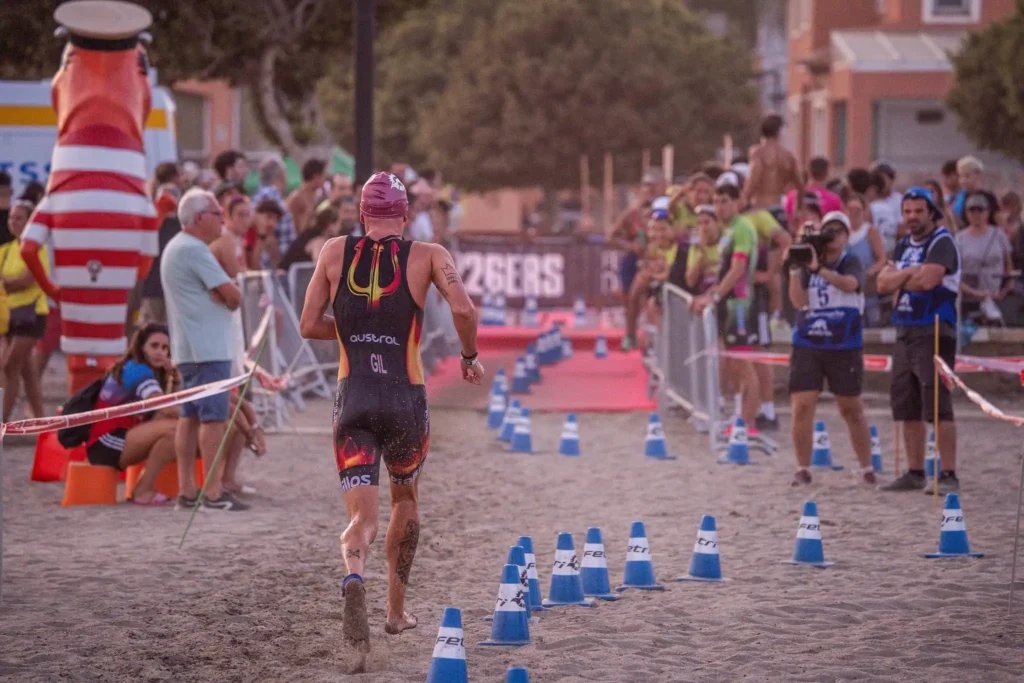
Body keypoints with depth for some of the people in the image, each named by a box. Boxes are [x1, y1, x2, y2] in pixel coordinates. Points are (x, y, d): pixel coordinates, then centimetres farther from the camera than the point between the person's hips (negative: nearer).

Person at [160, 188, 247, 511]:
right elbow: (233, 296, -16)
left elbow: (225, 295, 17)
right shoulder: (194, 250, -14)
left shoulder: (174, 248, 19)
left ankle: (186, 490, 11)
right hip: (208, 348, -11)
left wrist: (221, 295, -2)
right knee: (213, 417, -11)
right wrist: (230, 296, 4)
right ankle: (214, 493, -14)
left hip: (187, 348, 11)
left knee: (190, 416, 10)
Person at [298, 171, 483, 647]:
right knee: (406, 499, 25)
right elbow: (462, 308, -15)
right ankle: (396, 611, 32)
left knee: (363, 516, -1)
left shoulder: (335, 252, 6)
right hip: (406, 400, 0)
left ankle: (354, 575, -35)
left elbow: (308, 326, 7)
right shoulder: (427, 255, 0)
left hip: (352, 398, 0)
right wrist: (470, 357, 3)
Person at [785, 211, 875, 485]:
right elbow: (798, 301, -4)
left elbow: (850, 284, -24)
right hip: (807, 345, 2)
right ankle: (803, 469, 4)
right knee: (802, 407, -6)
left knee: (852, 410, 6)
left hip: (844, 347, -2)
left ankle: (867, 469, 17)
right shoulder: (807, 261, 6)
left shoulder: (851, 262, -1)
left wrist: (818, 269, -35)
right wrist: (794, 270, -17)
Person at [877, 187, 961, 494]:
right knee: (907, 408, 11)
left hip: (934, 333, -8)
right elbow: (883, 283, 7)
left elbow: (927, 280, -21)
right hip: (905, 331, 8)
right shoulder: (903, 246, 17)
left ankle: (949, 475, -13)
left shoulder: (941, 242, -7)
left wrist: (898, 280, -3)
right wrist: (910, 273, -10)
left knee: (938, 408, -13)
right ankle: (915, 473, 19)